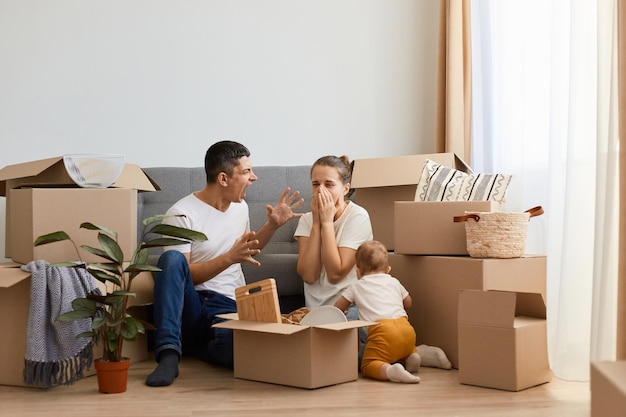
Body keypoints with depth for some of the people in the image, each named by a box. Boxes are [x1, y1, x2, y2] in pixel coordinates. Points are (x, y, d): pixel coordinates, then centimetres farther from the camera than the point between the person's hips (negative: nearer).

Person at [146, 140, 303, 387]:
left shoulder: (240, 207, 14)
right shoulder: (182, 214, -7)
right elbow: (181, 274, -13)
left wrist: (273, 225, 17)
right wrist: (230, 257, -24)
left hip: (228, 307, 2)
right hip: (189, 305, -2)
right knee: (171, 258, -36)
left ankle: (192, 346, -6)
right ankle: (169, 354, -37)